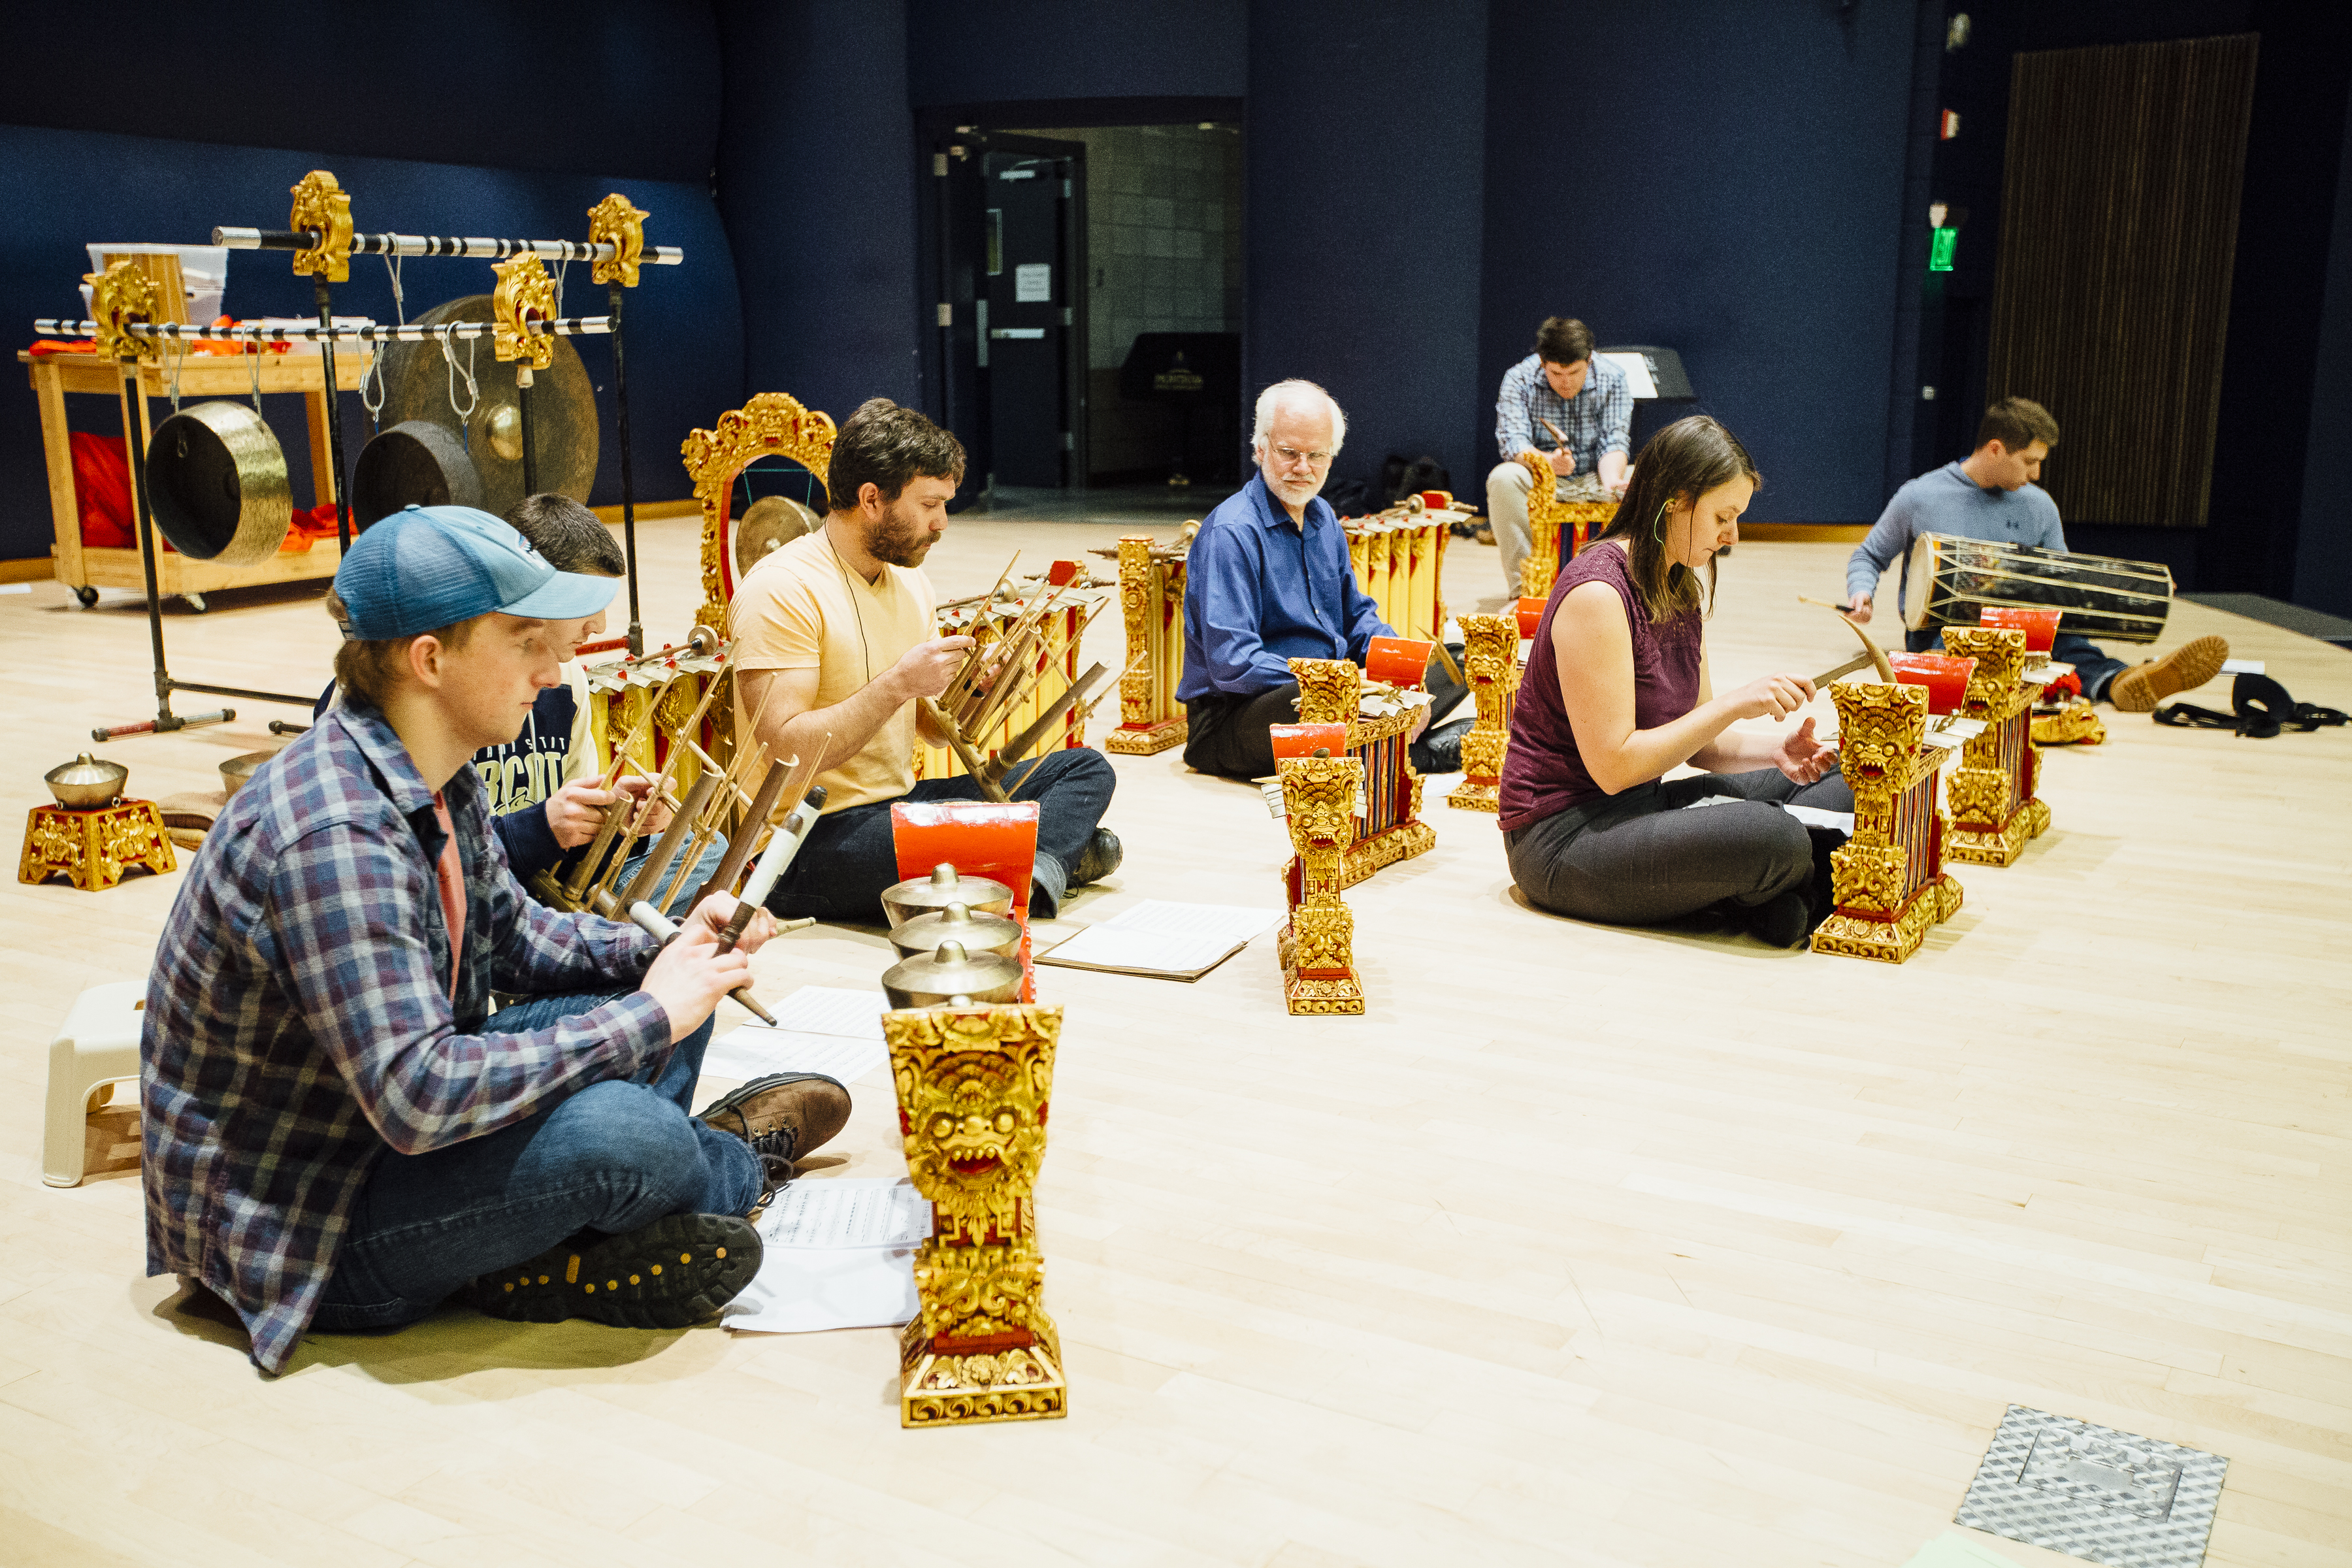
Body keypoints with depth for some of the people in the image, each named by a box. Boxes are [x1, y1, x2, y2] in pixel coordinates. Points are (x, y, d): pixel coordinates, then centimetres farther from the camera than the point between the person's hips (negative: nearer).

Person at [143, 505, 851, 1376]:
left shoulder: (438, 779, -1)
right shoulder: (337, 839, -31)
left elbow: (512, 934, 14)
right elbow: (419, 1099, -35)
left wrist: (664, 954, -5)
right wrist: (647, 1017, -26)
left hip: (388, 1125, 10)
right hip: (299, 1232, -9)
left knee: (673, 996, 9)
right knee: (616, 1130, -29)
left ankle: (556, 1255, -4)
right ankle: (738, 1163, 6)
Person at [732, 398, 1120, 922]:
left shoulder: (912, 583, 13)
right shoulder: (781, 589, -14)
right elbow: (786, 749, -22)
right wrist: (898, 683, -24)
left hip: (899, 803, 9)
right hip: (808, 838, -9)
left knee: (1086, 768, 1)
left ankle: (1034, 873, -24)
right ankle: (1061, 852, -10)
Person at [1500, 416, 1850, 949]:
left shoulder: (1685, 589, 10)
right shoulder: (1597, 593, -20)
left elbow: (1692, 738, 11)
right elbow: (1613, 764, -22)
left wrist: (1774, 750, -9)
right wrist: (1734, 703, -21)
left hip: (1640, 805, 10)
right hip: (1563, 836, -10)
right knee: (1771, 836, -29)